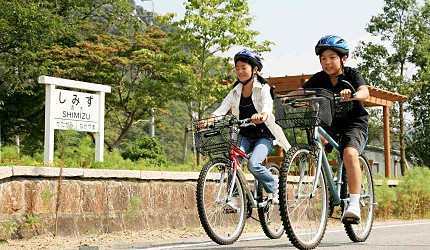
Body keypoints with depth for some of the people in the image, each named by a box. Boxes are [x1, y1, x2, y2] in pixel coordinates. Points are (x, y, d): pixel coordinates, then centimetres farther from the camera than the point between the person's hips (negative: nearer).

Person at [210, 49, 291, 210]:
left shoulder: (263, 88, -7)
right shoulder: (236, 91, 7)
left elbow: (268, 104, -28)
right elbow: (223, 107, -8)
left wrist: (262, 115, -52)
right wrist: (212, 118, -30)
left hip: (264, 136, -4)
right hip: (245, 136, 4)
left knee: (253, 164, -26)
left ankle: (274, 188, 0)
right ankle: (233, 198, -20)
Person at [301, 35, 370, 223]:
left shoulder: (352, 75, -11)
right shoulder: (319, 79, -3)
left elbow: (365, 92, -30)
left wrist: (352, 95, -53)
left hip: (354, 123, -3)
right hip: (329, 123, 4)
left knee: (350, 154, -29)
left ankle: (354, 204, -28)